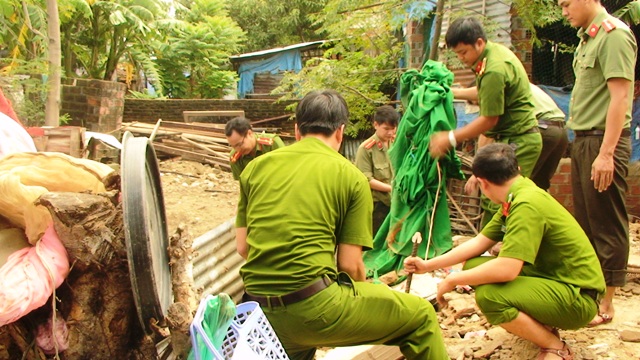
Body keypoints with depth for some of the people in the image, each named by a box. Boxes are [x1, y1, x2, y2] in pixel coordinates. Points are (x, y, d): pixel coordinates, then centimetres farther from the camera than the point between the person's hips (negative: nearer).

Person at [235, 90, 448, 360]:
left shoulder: (256, 166, 9)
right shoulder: (351, 176, -1)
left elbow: (242, 246, 11)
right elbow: (350, 264, -2)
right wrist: (365, 302, 18)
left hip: (259, 314, 6)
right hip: (314, 307, -5)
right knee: (422, 316, 12)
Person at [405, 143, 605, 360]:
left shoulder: (527, 204, -25)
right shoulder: (515, 199, 5)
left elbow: (506, 269, -32)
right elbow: (479, 243, 12)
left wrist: (453, 280, -17)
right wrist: (428, 265, 12)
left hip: (578, 296, -9)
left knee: (489, 295, -30)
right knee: (474, 266, 4)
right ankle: (542, 325, 11)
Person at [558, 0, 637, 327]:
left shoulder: (614, 34, -11)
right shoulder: (587, 37, 16)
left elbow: (620, 95, -18)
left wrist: (606, 153, -22)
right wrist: (581, 142, 12)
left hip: (603, 141, -9)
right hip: (582, 140, 9)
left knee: (606, 224, -1)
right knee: (584, 222, 14)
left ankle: (605, 303, 9)